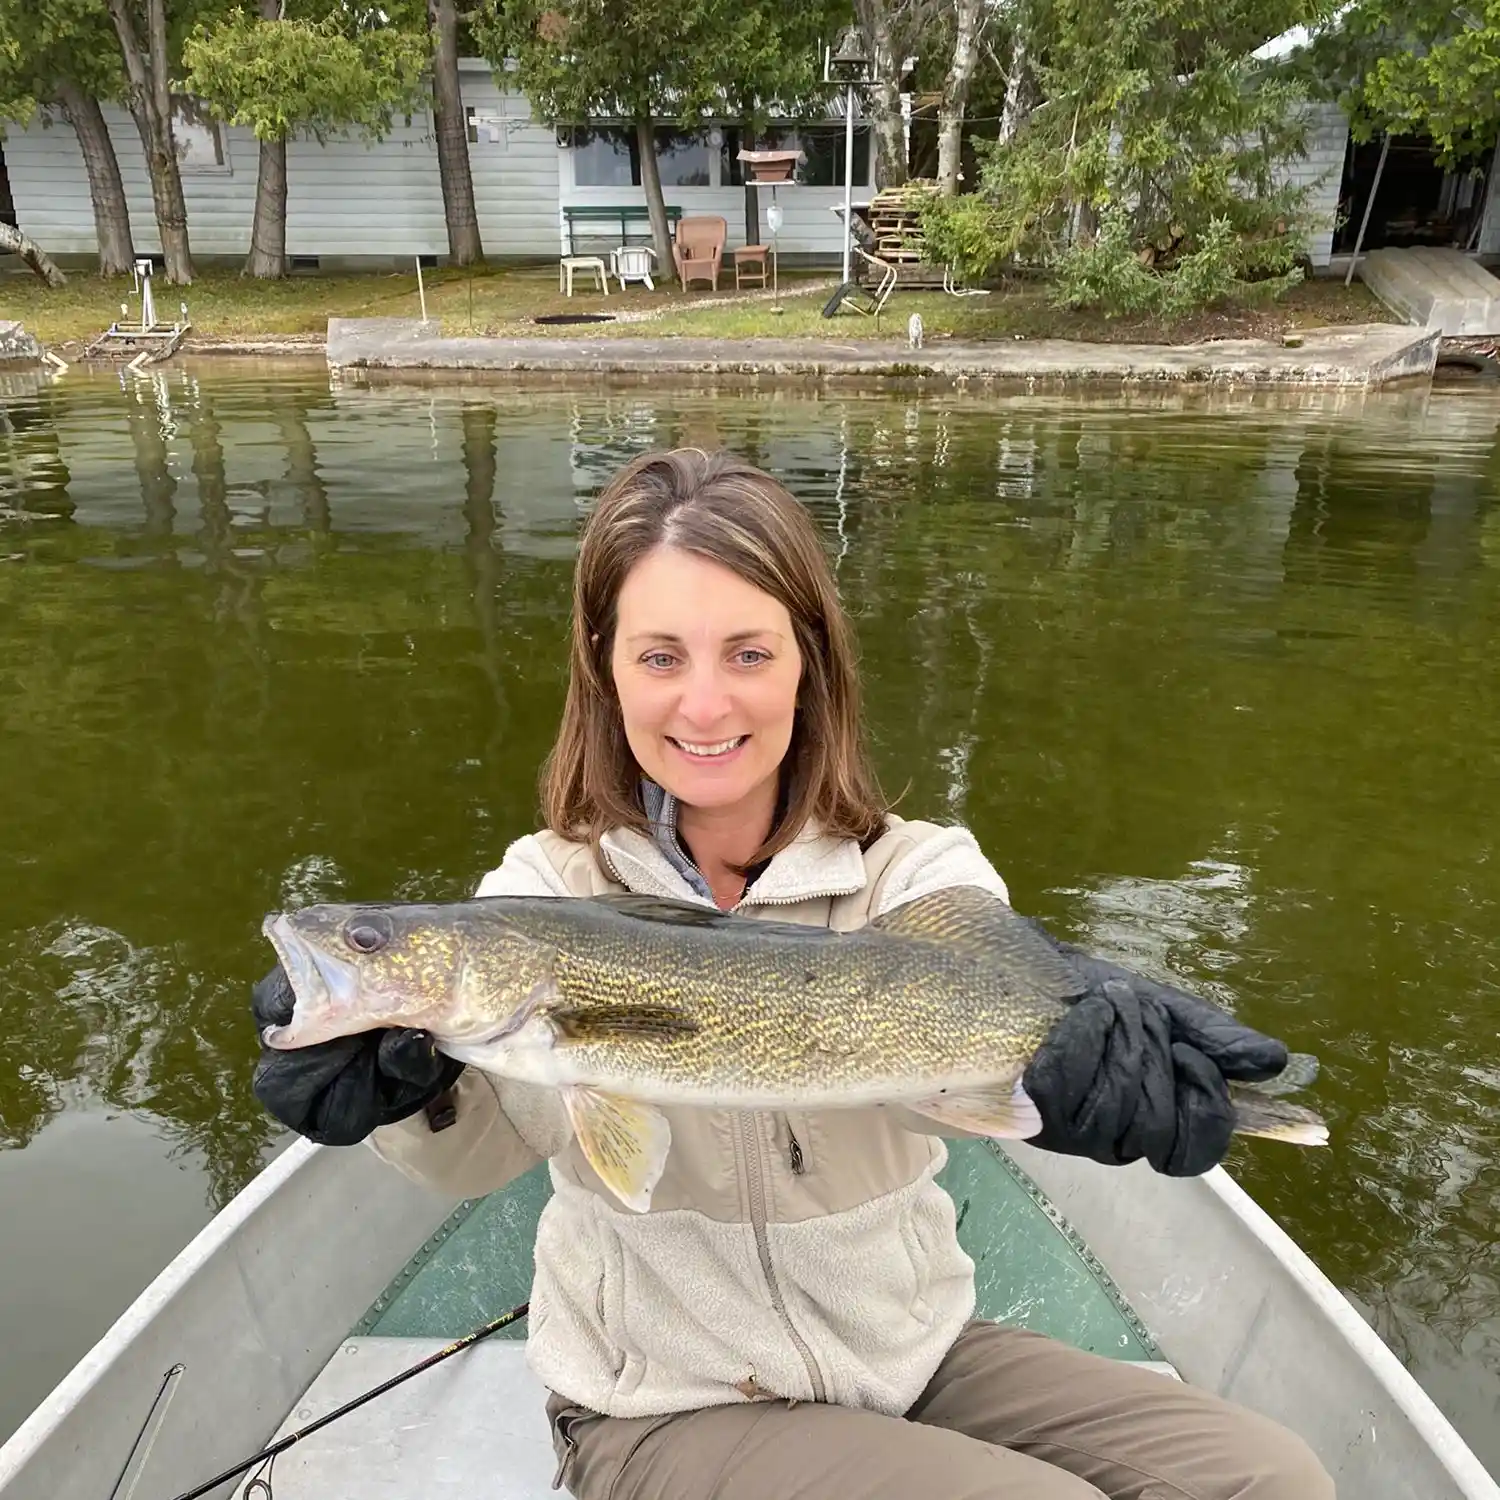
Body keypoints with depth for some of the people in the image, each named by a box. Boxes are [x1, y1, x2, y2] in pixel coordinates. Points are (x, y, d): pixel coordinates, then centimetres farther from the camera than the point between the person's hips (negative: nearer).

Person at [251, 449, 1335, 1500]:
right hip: (666, 1407, -2)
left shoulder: (921, 871, -9)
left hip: (917, 1352, 3)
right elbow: (486, 1143, -28)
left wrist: (1085, 1025, -55)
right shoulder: (546, 894, -11)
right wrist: (416, 1082, -51)